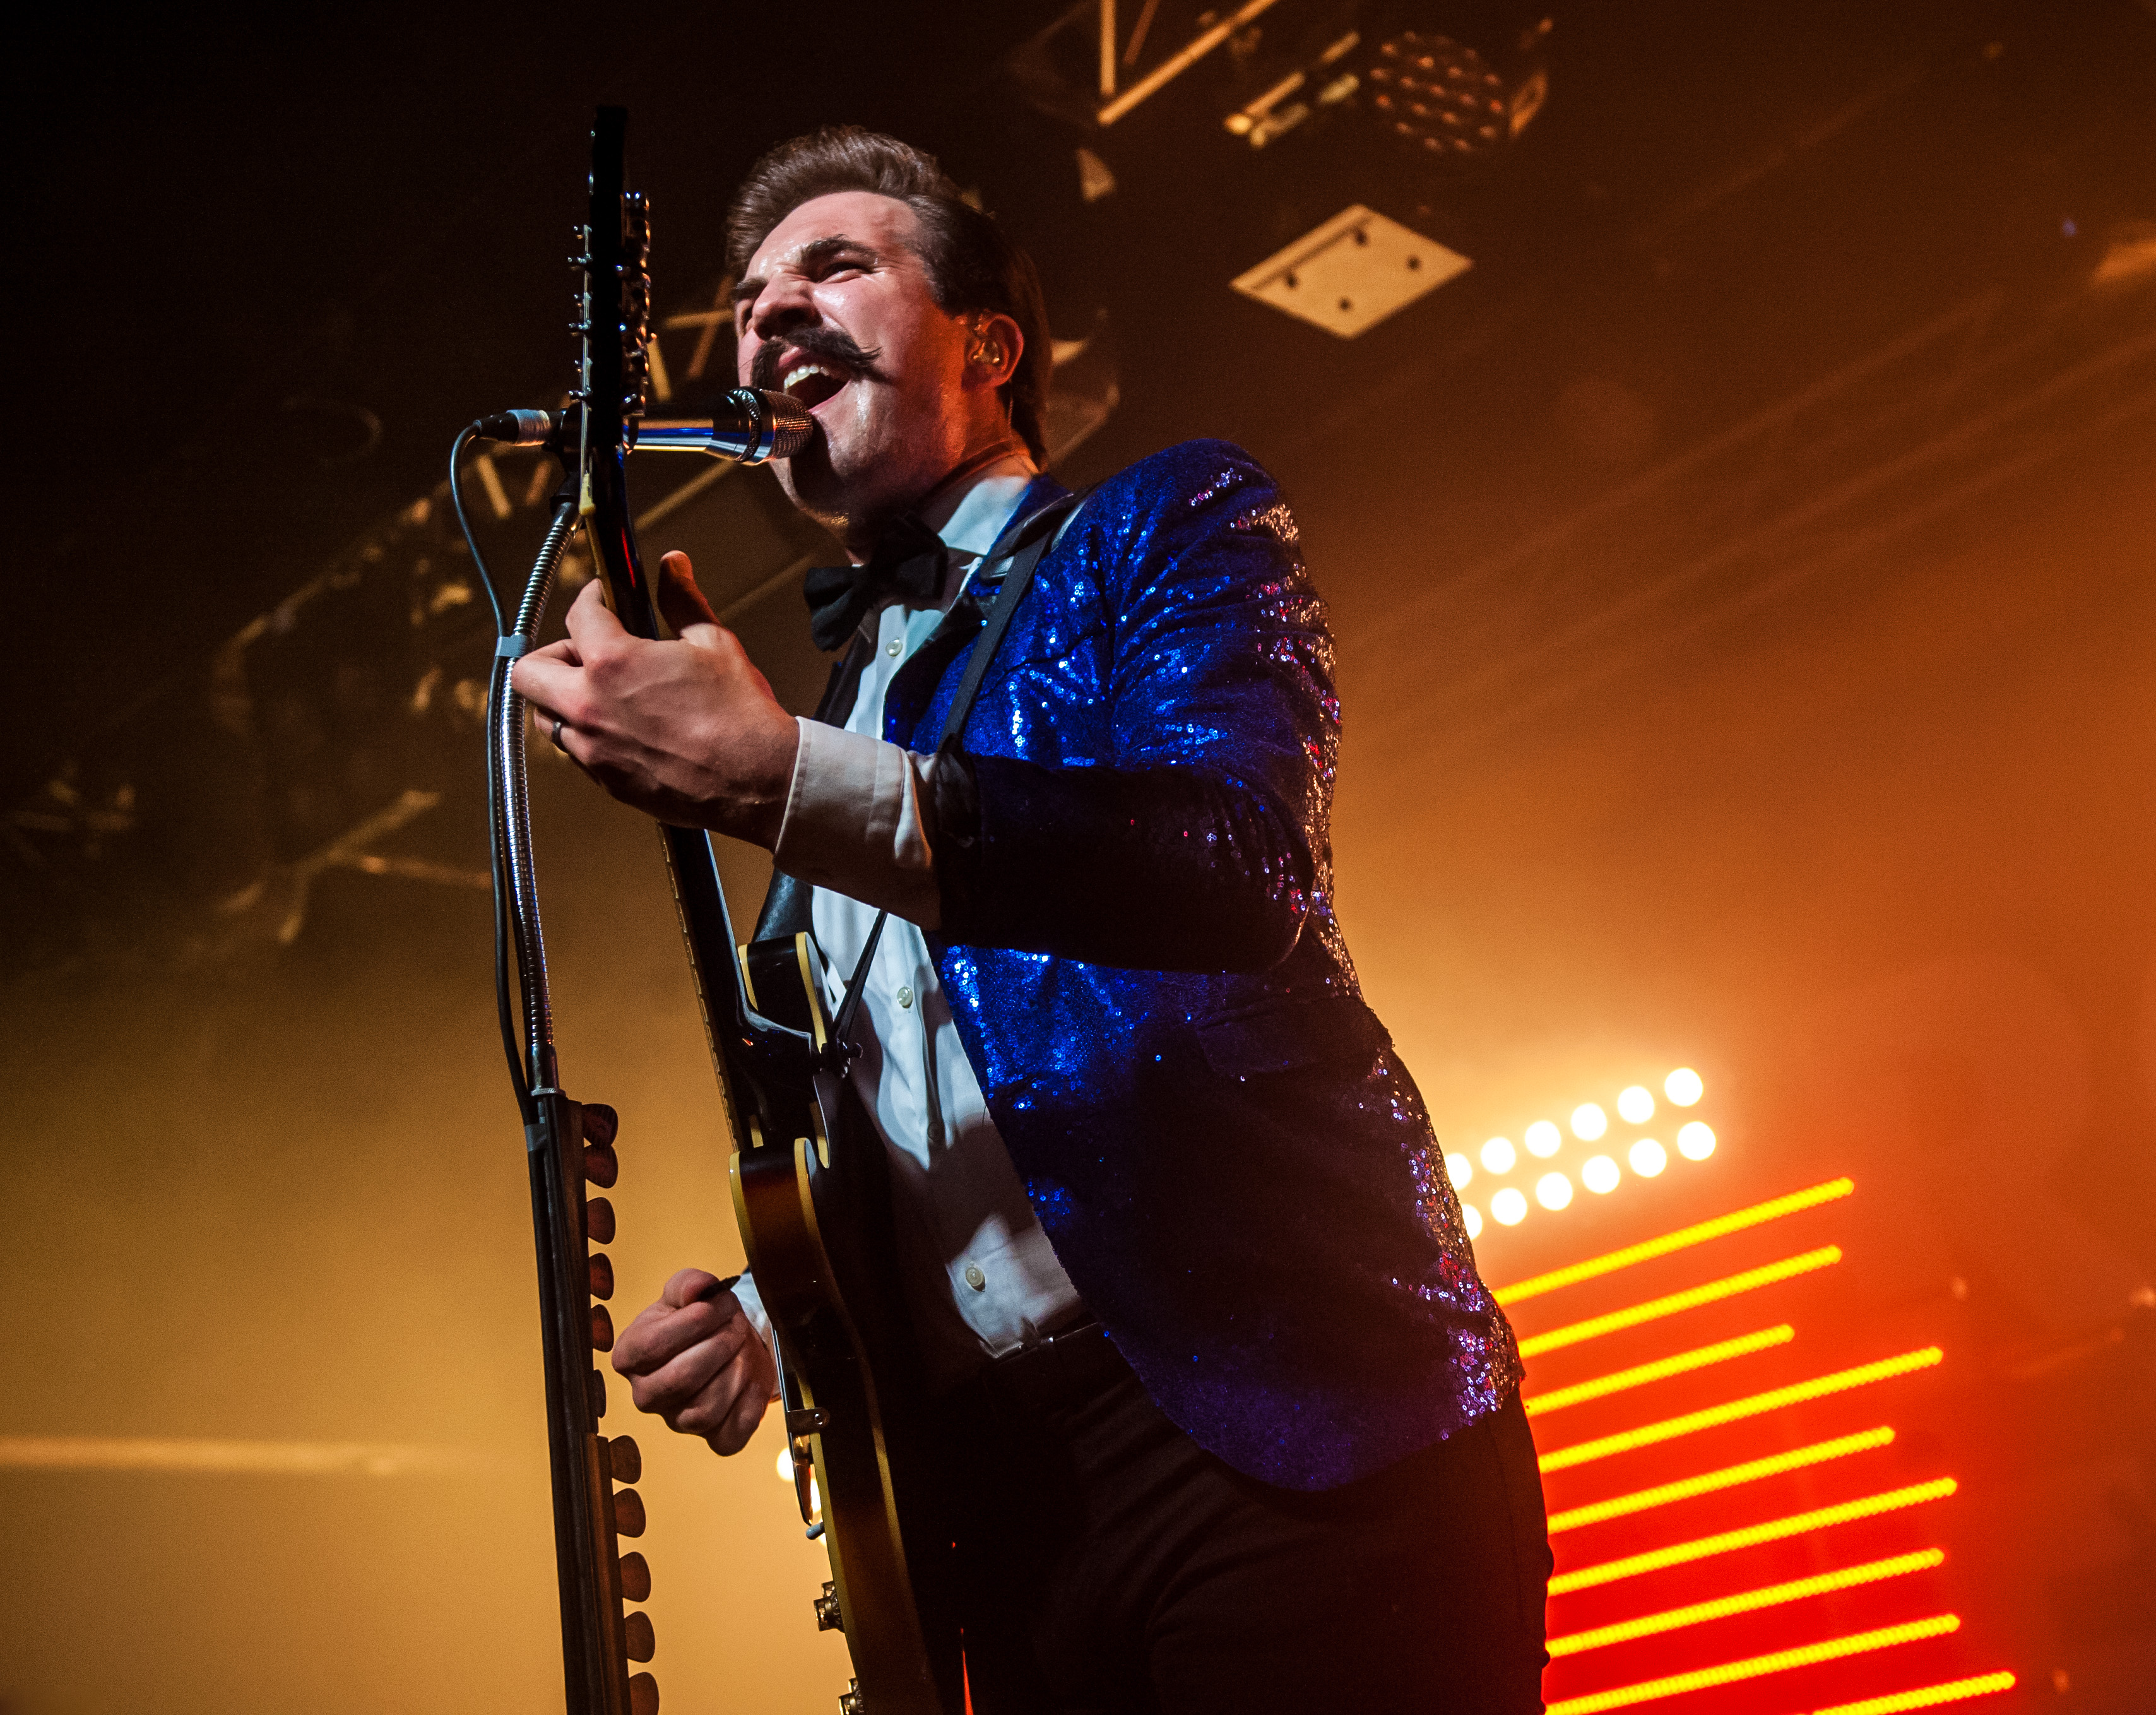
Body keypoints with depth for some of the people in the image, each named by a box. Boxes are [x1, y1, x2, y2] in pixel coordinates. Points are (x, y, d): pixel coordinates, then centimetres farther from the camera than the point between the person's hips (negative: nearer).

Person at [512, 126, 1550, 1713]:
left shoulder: (1169, 527, 5)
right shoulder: (836, 700, 24)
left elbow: (1245, 859, -17)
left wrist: (779, 776, -26)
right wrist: (769, 1314, 6)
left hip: (1278, 1427, -6)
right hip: (1006, 1500, 6)